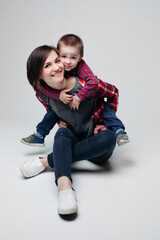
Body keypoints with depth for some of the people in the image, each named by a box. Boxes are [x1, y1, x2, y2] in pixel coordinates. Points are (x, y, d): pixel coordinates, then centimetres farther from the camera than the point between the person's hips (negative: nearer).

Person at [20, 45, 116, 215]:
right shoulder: (43, 94, -8)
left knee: (109, 137, -34)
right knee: (62, 133, -30)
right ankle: (65, 188, -51)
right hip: (72, 142, 2)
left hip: (98, 149, -1)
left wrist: (104, 123, -5)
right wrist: (62, 121, -1)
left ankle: (46, 162, -29)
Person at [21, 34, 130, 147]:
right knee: (52, 109, -1)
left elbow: (93, 83, -49)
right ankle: (39, 136, 14)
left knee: (105, 107, -23)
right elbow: (44, 86, -27)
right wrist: (58, 94, -42)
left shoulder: (82, 67, -35)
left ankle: (118, 130, -12)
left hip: (88, 97, -3)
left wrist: (79, 98, -45)